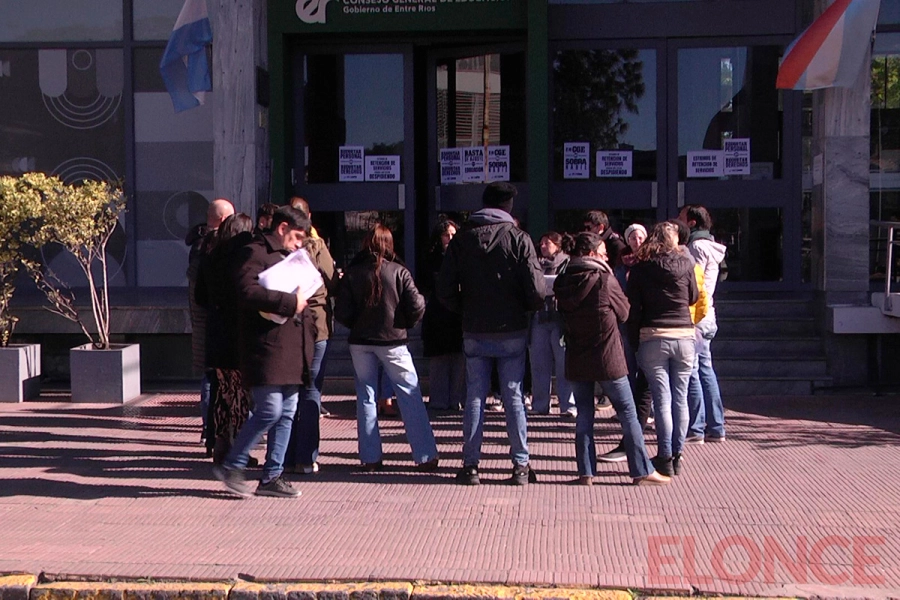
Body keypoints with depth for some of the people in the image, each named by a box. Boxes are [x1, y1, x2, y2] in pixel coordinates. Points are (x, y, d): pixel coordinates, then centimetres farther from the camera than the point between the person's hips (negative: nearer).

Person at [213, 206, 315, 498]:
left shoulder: (288, 257, 24)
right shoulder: (255, 254, -6)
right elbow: (248, 292, -22)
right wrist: (291, 302, -19)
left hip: (290, 351, 9)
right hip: (267, 350, -9)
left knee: (286, 414, 8)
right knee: (269, 411, -12)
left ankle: (272, 477, 15)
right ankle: (231, 466, 3)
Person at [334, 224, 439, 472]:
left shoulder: (351, 274, -3)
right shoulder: (399, 272, -8)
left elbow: (342, 313, -5)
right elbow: (416, 307, -9)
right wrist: (406, 324, 10)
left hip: (360, 342, 2)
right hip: (392, 341, -2)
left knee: (366, 396, 11)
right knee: (410, 395, 3)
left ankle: (370, 457, 10)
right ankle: (425, 456, 3)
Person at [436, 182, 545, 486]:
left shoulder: (462, 238, 2)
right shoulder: (518, 238, -6)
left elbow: (445, 290, -1)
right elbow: (536, 289, -12)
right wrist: (527, 308, 9)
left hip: (474, 333, 2)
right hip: (512, 332, -2)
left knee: (475, 397, 8)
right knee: (513, 397, 5)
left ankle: (470, 465, 8)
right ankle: (520, 466, 8)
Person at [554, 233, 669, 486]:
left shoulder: (563, 282, 1)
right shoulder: (604, 278, -12)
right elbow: (623, 312, -2)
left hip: (576, 359, 4)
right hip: (607, 358, -4)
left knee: (584, 414, 11)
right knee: (627, 412, 5)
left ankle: (585, 472, 9)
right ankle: (642, 470, 8)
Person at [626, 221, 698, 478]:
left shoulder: (639, 269, 1)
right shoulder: (685, 263, 2)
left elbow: (633, 309, 0)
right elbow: (693, 297, 15)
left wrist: (634, 341, 7)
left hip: (652, 338, -1)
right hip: (684, 336, 1)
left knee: (662, 399, 1)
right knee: (680, 398, 9)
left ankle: (665, 458, 2)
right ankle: (677, 456, 13)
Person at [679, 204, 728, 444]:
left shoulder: (698, 246, -11)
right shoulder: (706, 245, 20)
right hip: (705, 317, 10)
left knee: (691, 372, -7)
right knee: (705, 370, 11)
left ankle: (695, 430, -5)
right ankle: (715, 428, 14)